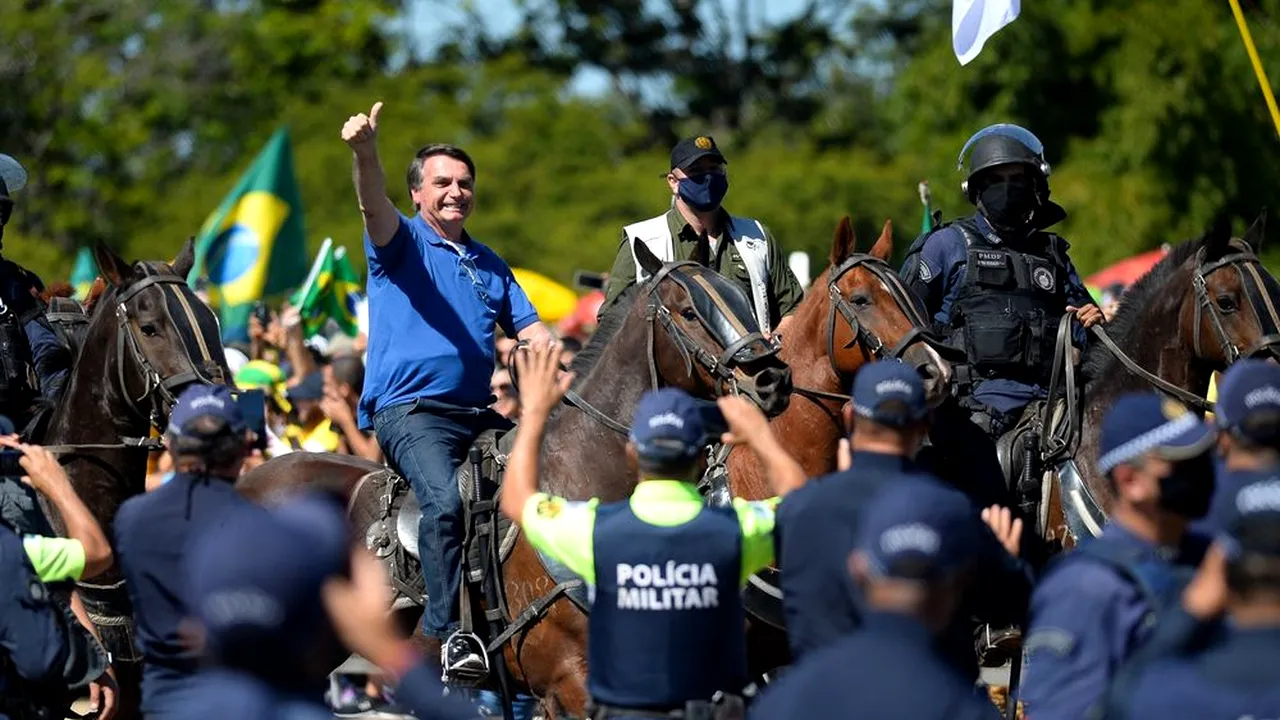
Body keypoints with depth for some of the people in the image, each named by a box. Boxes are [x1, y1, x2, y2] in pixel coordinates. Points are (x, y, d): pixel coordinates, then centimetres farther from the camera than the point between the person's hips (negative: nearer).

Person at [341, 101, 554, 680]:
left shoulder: (489, 265, 22)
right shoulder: (402, 242, 4)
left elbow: (529, 329, 19)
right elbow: (374, 204, -17)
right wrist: (364, 152, -38)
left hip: (478, 414, 7)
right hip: (409, 410, -7)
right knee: (445, 498, -31)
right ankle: (448, 631, -28)